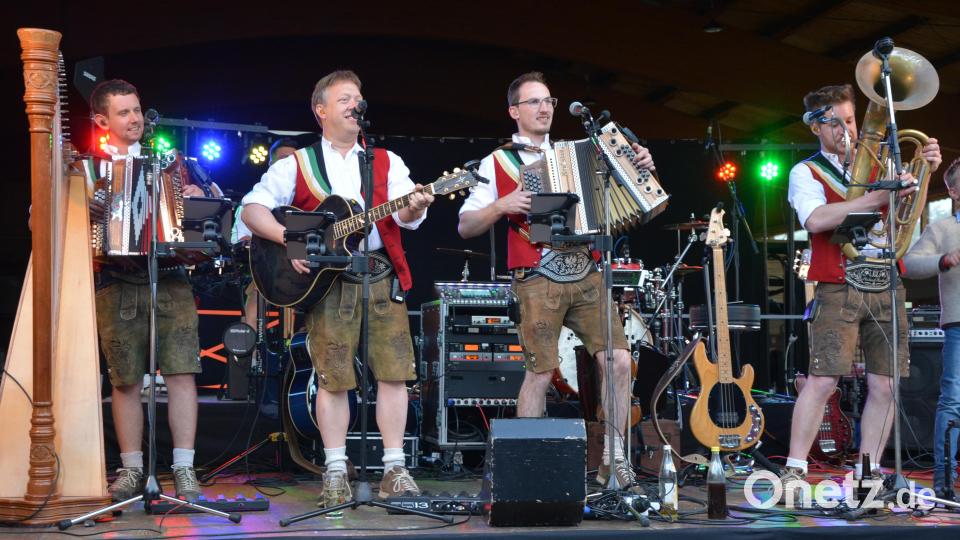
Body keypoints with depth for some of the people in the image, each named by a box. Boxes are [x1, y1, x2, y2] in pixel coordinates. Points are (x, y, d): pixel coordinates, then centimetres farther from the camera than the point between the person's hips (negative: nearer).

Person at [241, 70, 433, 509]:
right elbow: (252, 208, 0)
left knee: (394, 371, -2)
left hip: (381, 274, 2)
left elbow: (404, 214, -2)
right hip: (327, 279, -2)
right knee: (334, 377, -2)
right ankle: (335, 472, 7)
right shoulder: (297, 165, 9)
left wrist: (414, 207, -26)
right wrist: (290, 239, -15)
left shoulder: (387, 162, 14)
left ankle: (394, 469, 5)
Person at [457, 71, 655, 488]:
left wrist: (640, 170, 6)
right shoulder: (499, 162, 7)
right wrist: (502, 206, -12)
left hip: (585, 274, 4)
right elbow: (465, 227, 4)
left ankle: (613, 459, 5)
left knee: (619, 360, -6)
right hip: (538, 281, -4)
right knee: (540, 372, -5)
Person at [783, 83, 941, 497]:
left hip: (886, 288, 4)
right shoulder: (806, 172, 4)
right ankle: (794, 473, -7)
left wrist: (924, 172, -7)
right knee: (823, 380, -12)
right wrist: (877, 197, -21)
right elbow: (816, 220, -15)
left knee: (884, 385, 1)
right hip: (838, 290, -4)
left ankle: (867, 474, 9)